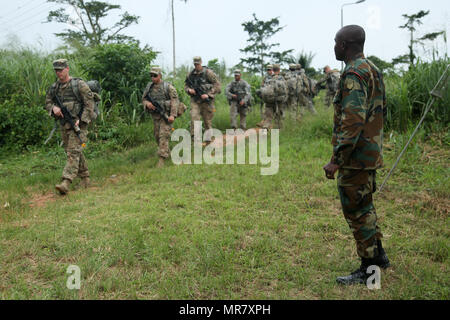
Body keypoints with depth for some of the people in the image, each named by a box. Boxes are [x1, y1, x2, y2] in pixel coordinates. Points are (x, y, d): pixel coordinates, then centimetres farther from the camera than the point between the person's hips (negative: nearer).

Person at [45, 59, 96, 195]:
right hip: (64, 124, 7)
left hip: (78, 124, -7)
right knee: (76, 153, 12)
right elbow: (47, 102, 18)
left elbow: (89, 103, -9)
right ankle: (85, 177, 25)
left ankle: (66, 183, -21)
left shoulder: (79, 84, -7)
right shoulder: (54, 87, 11)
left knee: (73, 152, -14)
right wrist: (53, 107, -6)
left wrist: (81, 120, -16)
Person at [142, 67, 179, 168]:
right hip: (155, 116, 6)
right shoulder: (149, 87, 7)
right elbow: (144, 99, 15)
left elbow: (175, 101, -12)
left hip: (166, 115, -6)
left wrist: (172, 115, -21)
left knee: (163, 136, -14)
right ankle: (167, 153, 32)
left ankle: (162, 159, -14)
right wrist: (147, 103, -10)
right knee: (157, 136, 11)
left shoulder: (168, 87, -8)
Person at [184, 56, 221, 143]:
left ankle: (208, 135, 25)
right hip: (195, 100, 2)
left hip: (206, 100, -2)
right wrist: (189, 90, -5)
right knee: (194, 117, -15)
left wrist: (208, 94, -17)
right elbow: (186, 85, 19)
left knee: (208, 119, 7)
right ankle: (194, 136, -11)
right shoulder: (191, 74, 7)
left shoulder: (208, 73, -6)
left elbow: (217, 85, -7)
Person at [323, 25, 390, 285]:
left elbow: (352, 120, -27)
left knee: (357, 210, 0)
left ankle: (368, 269, 12)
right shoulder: (373, 70, 14)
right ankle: (378, 254, 34)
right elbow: (381, 112, 20)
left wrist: (336, 159, -26)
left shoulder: (354, 74, -18)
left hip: (355, 155, -10)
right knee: (364, 205, 21)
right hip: (371, 151, 10)